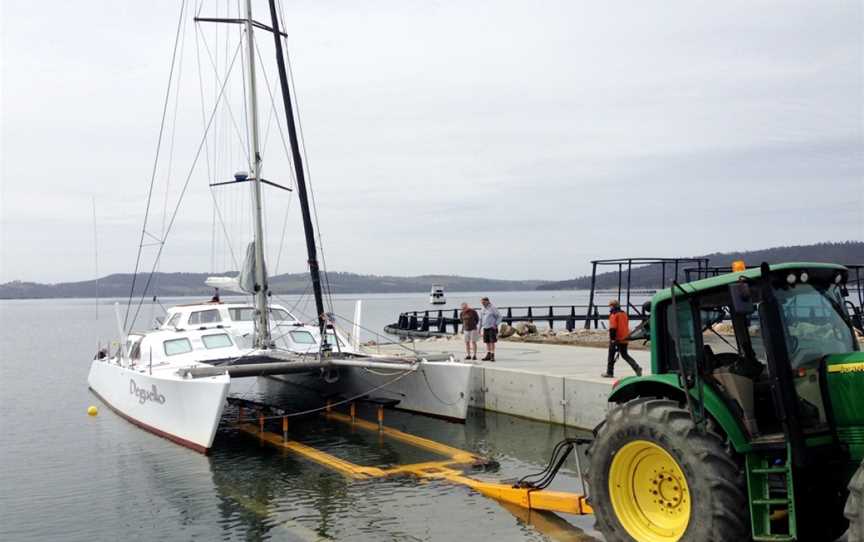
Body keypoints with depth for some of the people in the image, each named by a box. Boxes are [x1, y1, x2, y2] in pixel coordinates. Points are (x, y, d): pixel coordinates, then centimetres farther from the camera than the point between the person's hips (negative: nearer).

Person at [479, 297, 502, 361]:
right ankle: (488, 355, 12)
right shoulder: (482, 310, 12)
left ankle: (492, 356, -8)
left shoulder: (493, 308, -8)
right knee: (487, 342, 7)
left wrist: (496, 324, -14)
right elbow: (481, 319, 21)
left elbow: (499, 316, -6)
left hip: (492, 328, -6)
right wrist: (480, 328, 16)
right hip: (485, 328, 6)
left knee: (492, 342, -8)